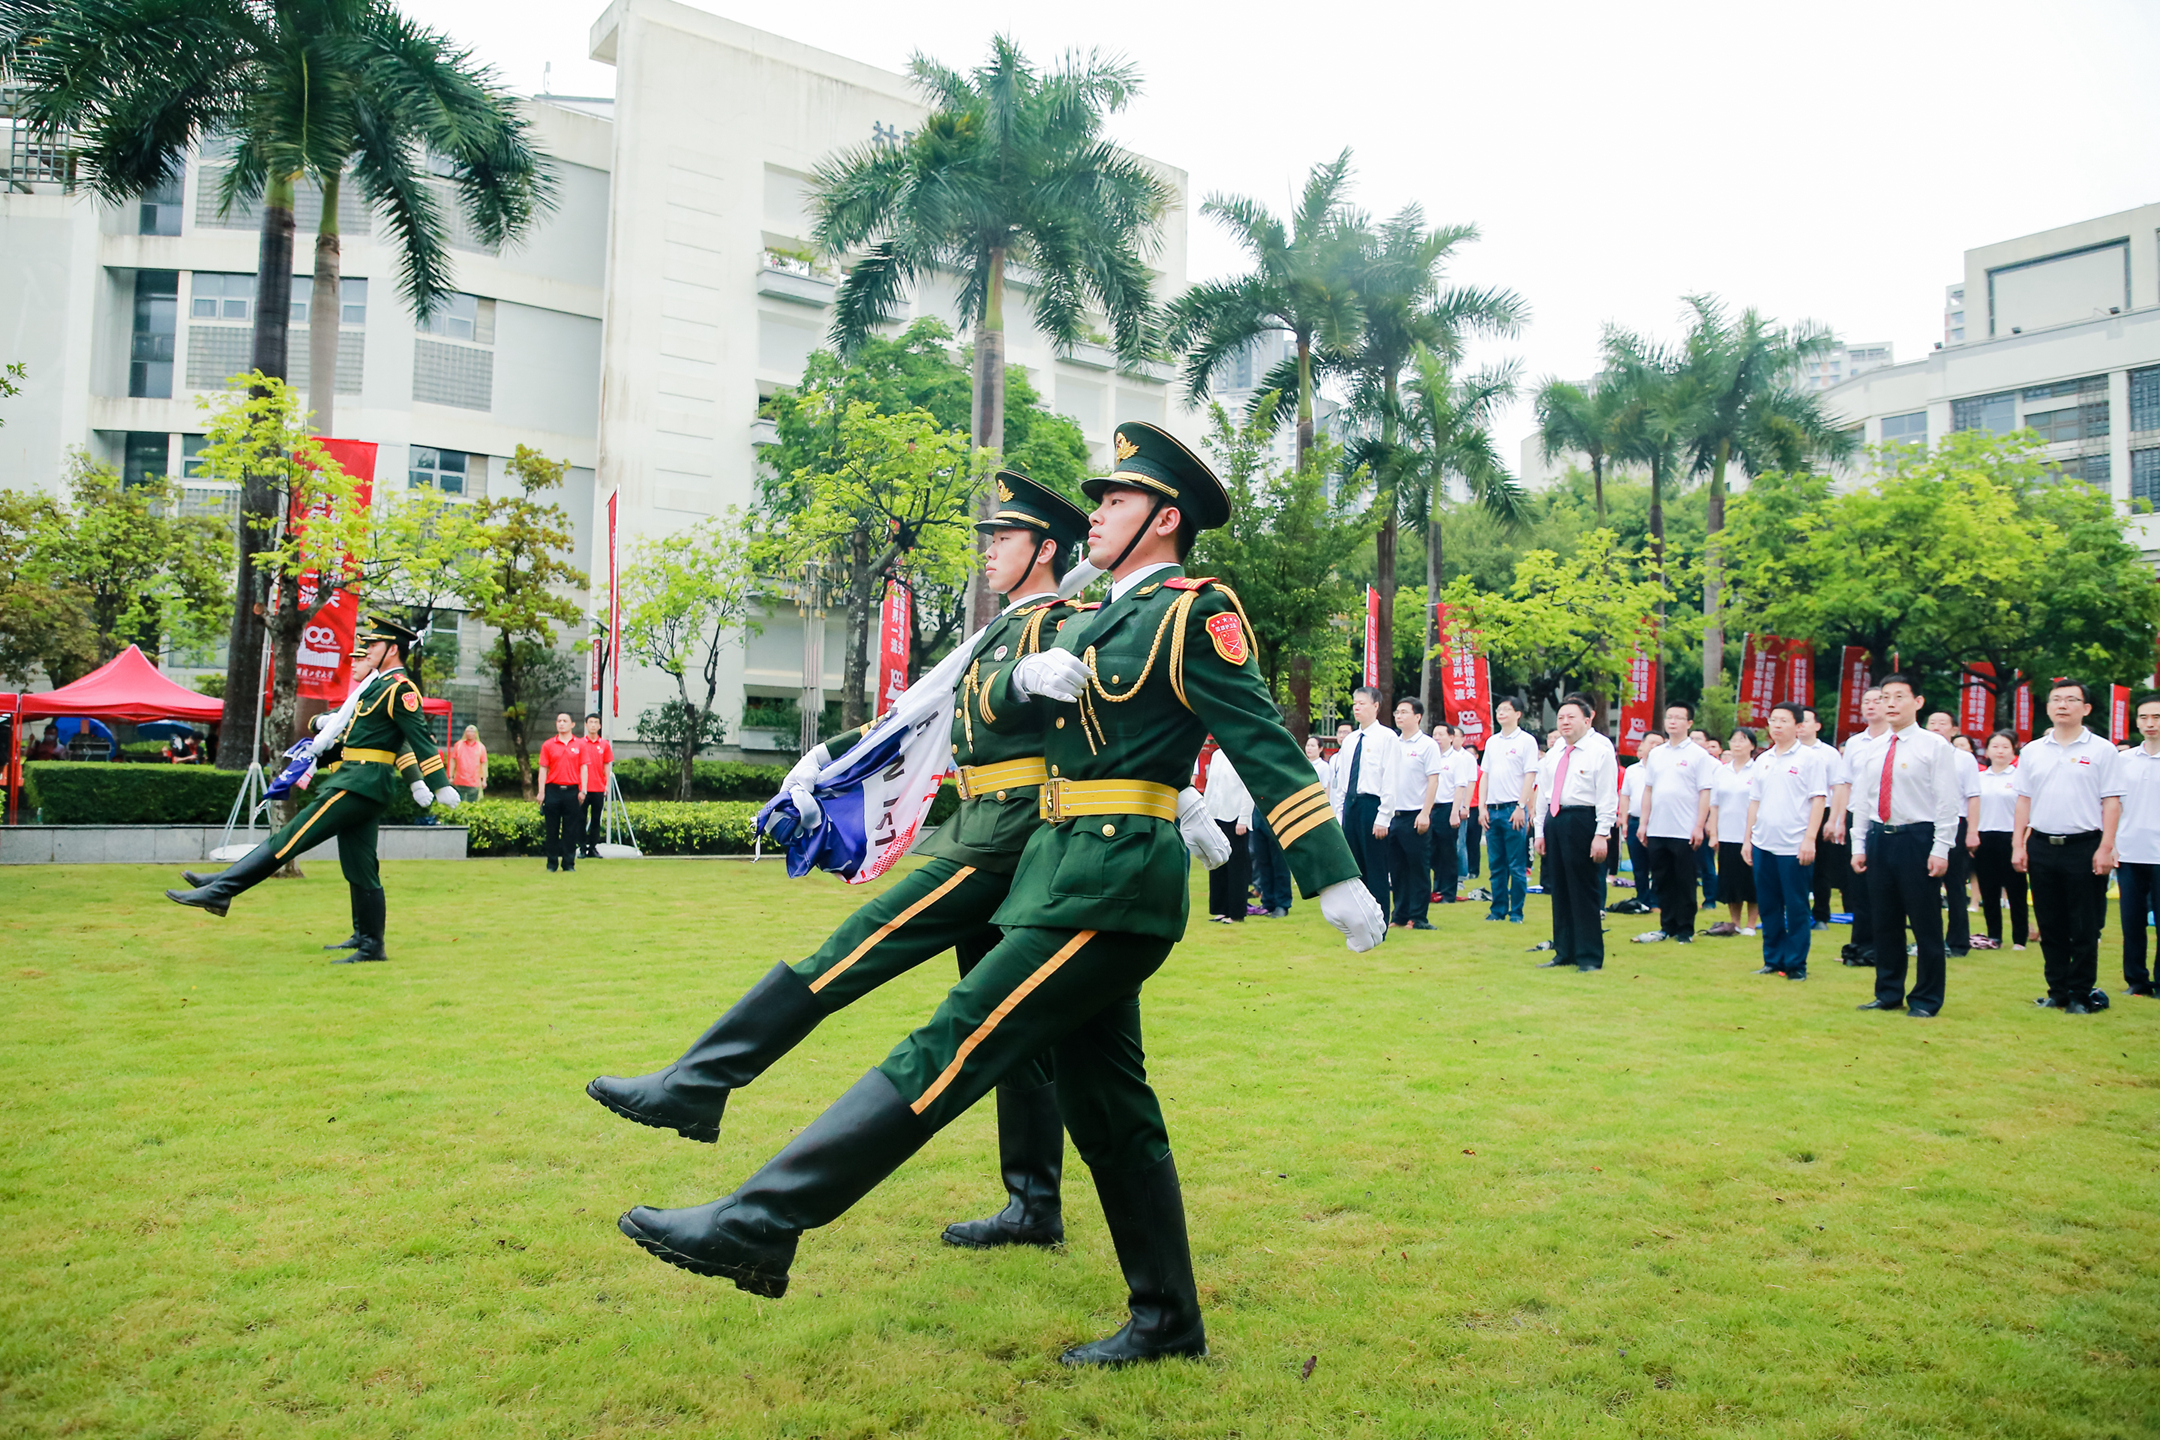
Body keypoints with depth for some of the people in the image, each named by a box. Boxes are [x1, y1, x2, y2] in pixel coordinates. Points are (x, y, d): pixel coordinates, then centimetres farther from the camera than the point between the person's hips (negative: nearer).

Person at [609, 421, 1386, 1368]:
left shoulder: (1193, 614, -5)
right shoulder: (1097, 622, 21)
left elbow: (1268, 748, -11)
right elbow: (988, 710, 17)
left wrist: (1337, 879, -15)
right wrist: (1028, 678, -7)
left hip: (1111, 881, -9)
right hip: (1071, 870, 9)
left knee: (951, 1047, -11)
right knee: (1107, 1105, 12)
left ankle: (757, 1227, -9)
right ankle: (1169, 1322, 22)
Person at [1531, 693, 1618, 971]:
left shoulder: (1601, 749, -6)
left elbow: (1608, 795, -10)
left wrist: (1601, 834, -17)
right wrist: (1540, 831, 16)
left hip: (1581, 821, -7)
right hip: (1554, 820, 7)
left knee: (1583, 891, -3)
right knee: (1559, 890, 11)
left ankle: (1590, 956, 6)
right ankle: (1564, 952, 20)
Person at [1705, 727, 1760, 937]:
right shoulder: (1721, 771, 9)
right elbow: (1714, 804, 10)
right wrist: (1713, 834, 4)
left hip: (1750, 838, -4)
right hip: (1726, 837, 4)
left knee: (1751, 882, 3)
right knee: (1730, 881, 8)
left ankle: (1750, 925, 13)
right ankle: (1734, 923, 19)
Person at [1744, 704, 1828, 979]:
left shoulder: (1810, 757, -4)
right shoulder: (1763, 760, 13)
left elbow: (1818, 800, -8)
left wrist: (1809, 839, -14)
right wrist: (1748, 839, 12)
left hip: (1794, 846, -5)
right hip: (1763, 844, 6)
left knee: (1796, 908, 0)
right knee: (1769, 906, 11)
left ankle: (1796, 964, 9)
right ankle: (1773, 959, 20)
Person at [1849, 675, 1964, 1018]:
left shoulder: (1935, 746, -4)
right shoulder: (1870, 750, 11)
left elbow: (1947, 803, -8)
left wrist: (1940, 850, -14)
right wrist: (1859, 846, 9)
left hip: (1917, 839, -5)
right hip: (1879, 839, 5)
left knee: (1925, 924, 1)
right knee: (1885, 922, 12)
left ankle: (1926, 999, 12)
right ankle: (1888, 993, 23)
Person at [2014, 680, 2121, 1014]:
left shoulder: (2101, 750, 0)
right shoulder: (2032, 751, 10)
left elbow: (2111, 802, -4)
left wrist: (2106, 848, -11)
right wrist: (2018, 845, 5)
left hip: (2083, 846, -3)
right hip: (2041, 846, 4)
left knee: (2084, 929, 1)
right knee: (2050, 926, 9)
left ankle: (2080, 996, 10)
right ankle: (2057, 991, 18)